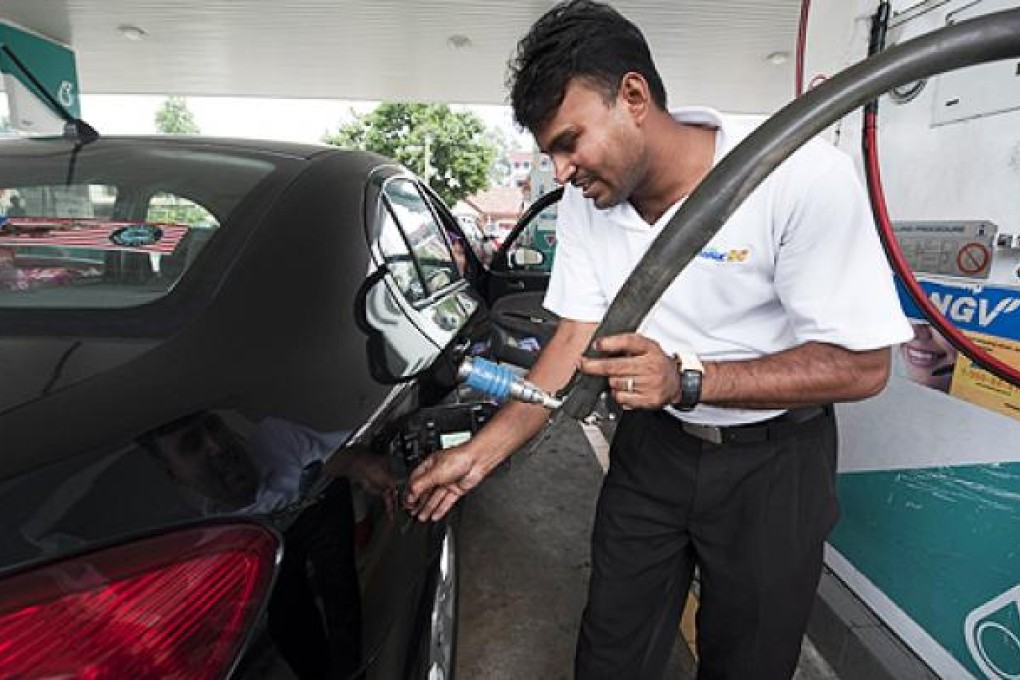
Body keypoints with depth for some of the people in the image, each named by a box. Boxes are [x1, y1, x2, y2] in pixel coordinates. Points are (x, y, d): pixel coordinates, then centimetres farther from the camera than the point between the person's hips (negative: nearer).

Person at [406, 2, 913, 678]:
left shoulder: (803, 177, -24)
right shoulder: (585, 202, -9)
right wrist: (480, 453, -12)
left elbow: (863, 365, -21)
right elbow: (578, 338, -5)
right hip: (652, 445, 4)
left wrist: (687, 380, -33)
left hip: (773, 459, -3)